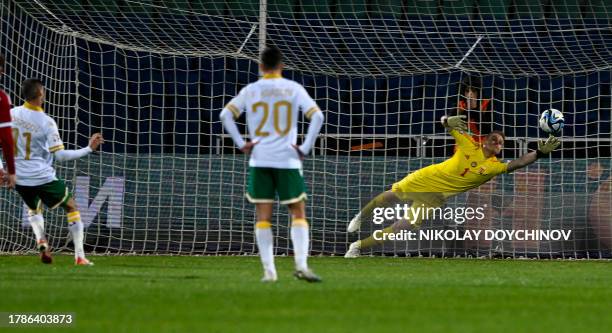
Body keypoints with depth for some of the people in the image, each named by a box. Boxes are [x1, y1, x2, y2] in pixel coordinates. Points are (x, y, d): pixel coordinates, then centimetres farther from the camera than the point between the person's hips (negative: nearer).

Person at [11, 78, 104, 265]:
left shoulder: (11, 114, -4)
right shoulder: (46, 122, -16)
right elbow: (60, 155, -17)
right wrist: (89, 149, -10)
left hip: (19, 178, 4)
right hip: (43, 178, -4)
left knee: (34, 209, 33)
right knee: (71, 208, 16)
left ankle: (41, 241, 2)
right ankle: (79, 256, 7)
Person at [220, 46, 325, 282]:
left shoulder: (250, 90, 5)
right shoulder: (293, 89, 0)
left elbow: (226, 114, -3)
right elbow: (317, 116, -9)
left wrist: (241, 144, -1)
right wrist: (305, 148, -4)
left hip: (259, 160, 1)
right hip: (287, 160, -1)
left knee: (263, 217, 4)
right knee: (298, 214, 5)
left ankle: (269, 270, -2)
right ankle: (301, 264, -10)